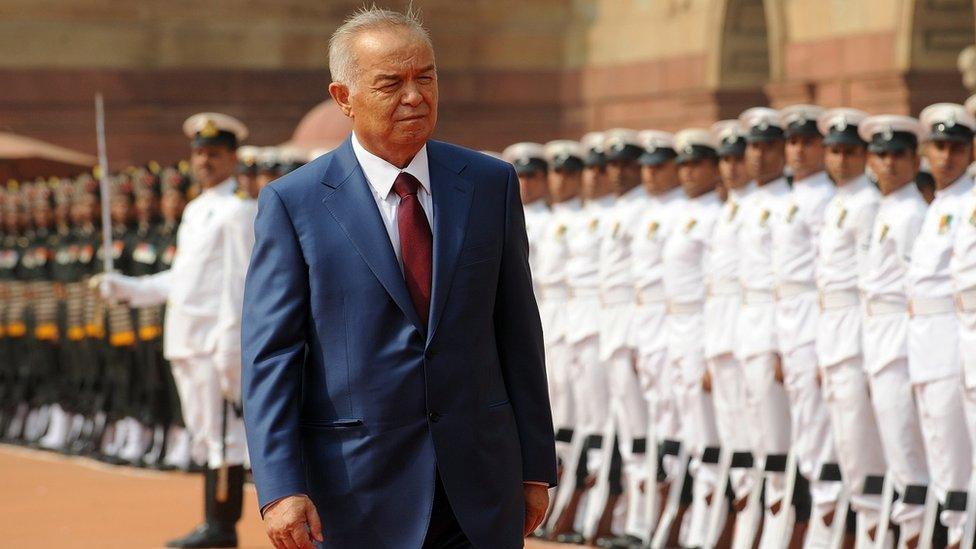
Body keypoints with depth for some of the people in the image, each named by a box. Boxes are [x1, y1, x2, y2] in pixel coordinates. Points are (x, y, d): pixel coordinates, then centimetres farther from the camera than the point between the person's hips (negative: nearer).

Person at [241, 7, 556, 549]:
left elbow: (517, 331, 9)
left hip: (481, 483, 2)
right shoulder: (293, 204, -3)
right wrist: (280, 488, -16)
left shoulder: (491, 184, 7)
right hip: (359, 495, -2)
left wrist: (536, 465, 8)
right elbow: (269, 357, -6)